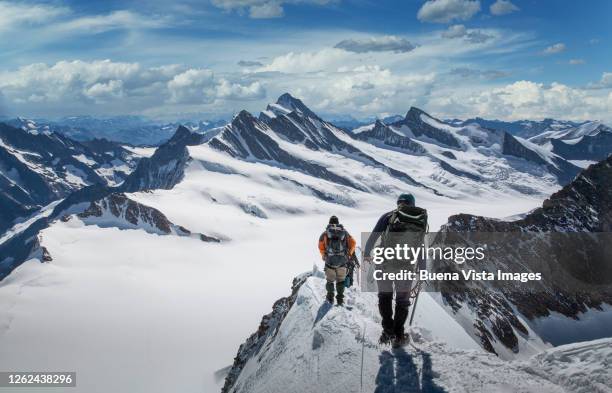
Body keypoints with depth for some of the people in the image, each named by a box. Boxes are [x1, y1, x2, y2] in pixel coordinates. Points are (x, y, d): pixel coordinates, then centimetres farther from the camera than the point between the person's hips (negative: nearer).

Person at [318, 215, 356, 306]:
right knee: (340, 280, 15)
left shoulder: (326, 233, 3)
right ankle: (340, 299, 13)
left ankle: (330, 298, 25)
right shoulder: (344, 232, 8)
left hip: (330, 261, -1)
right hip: (342, 261, 1)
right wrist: (349, 254, 10)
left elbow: (321, 245, -7)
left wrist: (323, 255, 7)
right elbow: (353, 243, 2)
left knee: (330, 280, 18)